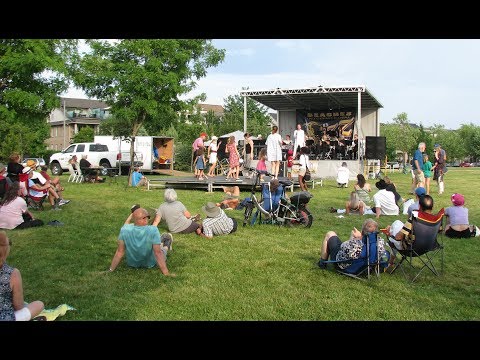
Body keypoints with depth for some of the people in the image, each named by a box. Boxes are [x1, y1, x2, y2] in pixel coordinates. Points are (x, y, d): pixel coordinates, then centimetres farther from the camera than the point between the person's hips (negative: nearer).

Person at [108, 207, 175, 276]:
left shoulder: (124, 230, -26)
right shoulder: (153, 230, -33)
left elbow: (120, 252, -19)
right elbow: (158, 253, -31)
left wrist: (111, 270, -9)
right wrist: (167, 274, -26)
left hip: (132, 264, 3)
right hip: (150, 264, -3)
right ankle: (166, 247, 53)